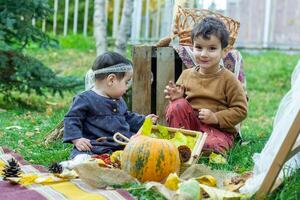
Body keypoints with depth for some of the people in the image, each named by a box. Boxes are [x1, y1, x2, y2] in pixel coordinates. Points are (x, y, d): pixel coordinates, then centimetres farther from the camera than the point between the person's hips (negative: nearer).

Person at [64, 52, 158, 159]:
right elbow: (71, 119, -7)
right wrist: (77, 139, -18)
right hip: (96, 148, -7)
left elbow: (127, 117, 37)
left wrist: (143, 120, 31)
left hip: (121, 145, 7)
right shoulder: (85, 99, -6)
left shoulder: (118, 100, 21)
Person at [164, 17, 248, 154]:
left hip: (219, 130, -3)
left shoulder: (228, 79, -7)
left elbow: (240, 110, -7)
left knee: (210, 145, -36)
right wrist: (177, 97, -7)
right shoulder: (186, 75, 5)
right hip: (190, 122, 4)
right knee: (177, 105, -23)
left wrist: (216, 117, -17)